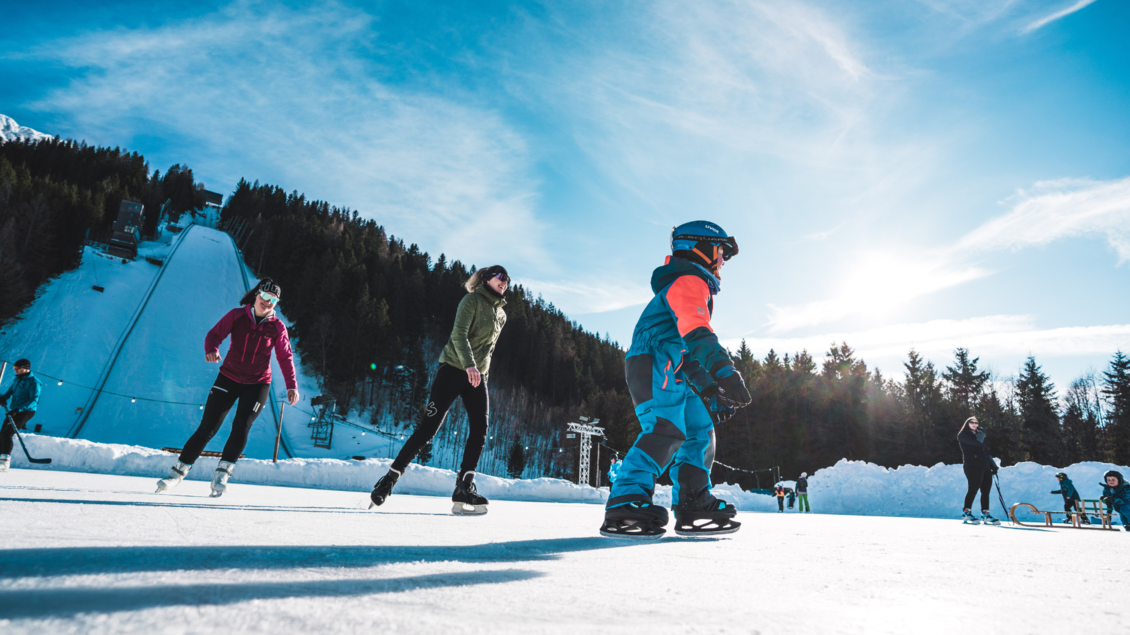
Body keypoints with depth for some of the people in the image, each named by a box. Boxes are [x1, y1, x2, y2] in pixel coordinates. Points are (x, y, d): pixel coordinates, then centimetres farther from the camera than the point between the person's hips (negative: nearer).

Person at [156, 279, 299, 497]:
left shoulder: (277, 327, -4)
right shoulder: (237, 316, -4)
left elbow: (285, 357, -1)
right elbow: (215, 334, -6)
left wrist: (291, 386, -9)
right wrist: (211, 350, -29)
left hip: (257, 385, 0)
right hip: (228, 379, 0)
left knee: (241, 427, -12)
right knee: (207, 428, -1)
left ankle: (222, 474, 5)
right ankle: (178, 472, 14)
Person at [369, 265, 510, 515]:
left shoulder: (501, 315, 17)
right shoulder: (472, 300, -5)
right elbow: (459, 334, -18)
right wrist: (469, 364, -32)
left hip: (477, 376, 6)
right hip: (453, 370, -6)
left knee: (480, 429, -9)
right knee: (428, 427, -8)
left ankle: (464, 487, -6)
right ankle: (390, 477, 3)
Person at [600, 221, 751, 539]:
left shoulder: (696, 286, 31)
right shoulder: (689, 281, -4)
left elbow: (691, 348, 30)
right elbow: (697, 334, -22)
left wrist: (710, 389, 24)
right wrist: (727, 374, -32)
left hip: (676, 374, 11)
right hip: (655, 366, -11)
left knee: (699, 432, 8)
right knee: (665, 431, -22)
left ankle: (694, 508, 9)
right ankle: (625, 507, -25)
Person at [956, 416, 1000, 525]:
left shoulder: (978, 435, 26)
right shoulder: (963, 435, 0)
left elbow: (986, 452, 26)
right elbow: (977, 443, -17)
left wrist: (993, 465, 19)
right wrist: (981, 433, 0)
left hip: (985, 466, 8)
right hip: (973, 466, -8)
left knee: (986, 490, 3)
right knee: (974, 488, -14)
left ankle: (985, 514, 7)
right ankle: (966, 513, -11)